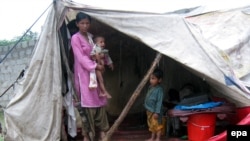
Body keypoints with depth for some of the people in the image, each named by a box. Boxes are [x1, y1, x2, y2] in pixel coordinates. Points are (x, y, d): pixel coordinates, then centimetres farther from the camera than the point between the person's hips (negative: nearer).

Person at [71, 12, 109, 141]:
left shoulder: (90, 37, 12)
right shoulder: (75, 38, -10)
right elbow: (81, 58, -16)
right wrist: (95, 66, -17)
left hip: (94, 73, 7)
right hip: (83, 73, -7)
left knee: (99, 101, 7)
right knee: (88, 103, -6)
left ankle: (102, 130, 17)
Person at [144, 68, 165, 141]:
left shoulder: (159, 89, -20)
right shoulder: (150, 87, 6)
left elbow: (159, 102, -21)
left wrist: (157, 112, -22)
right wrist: (146, 107, 18)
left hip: (155, 112, -9)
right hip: (149, 111, 9)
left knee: (157, 125, 2)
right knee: (151, 125, 18)